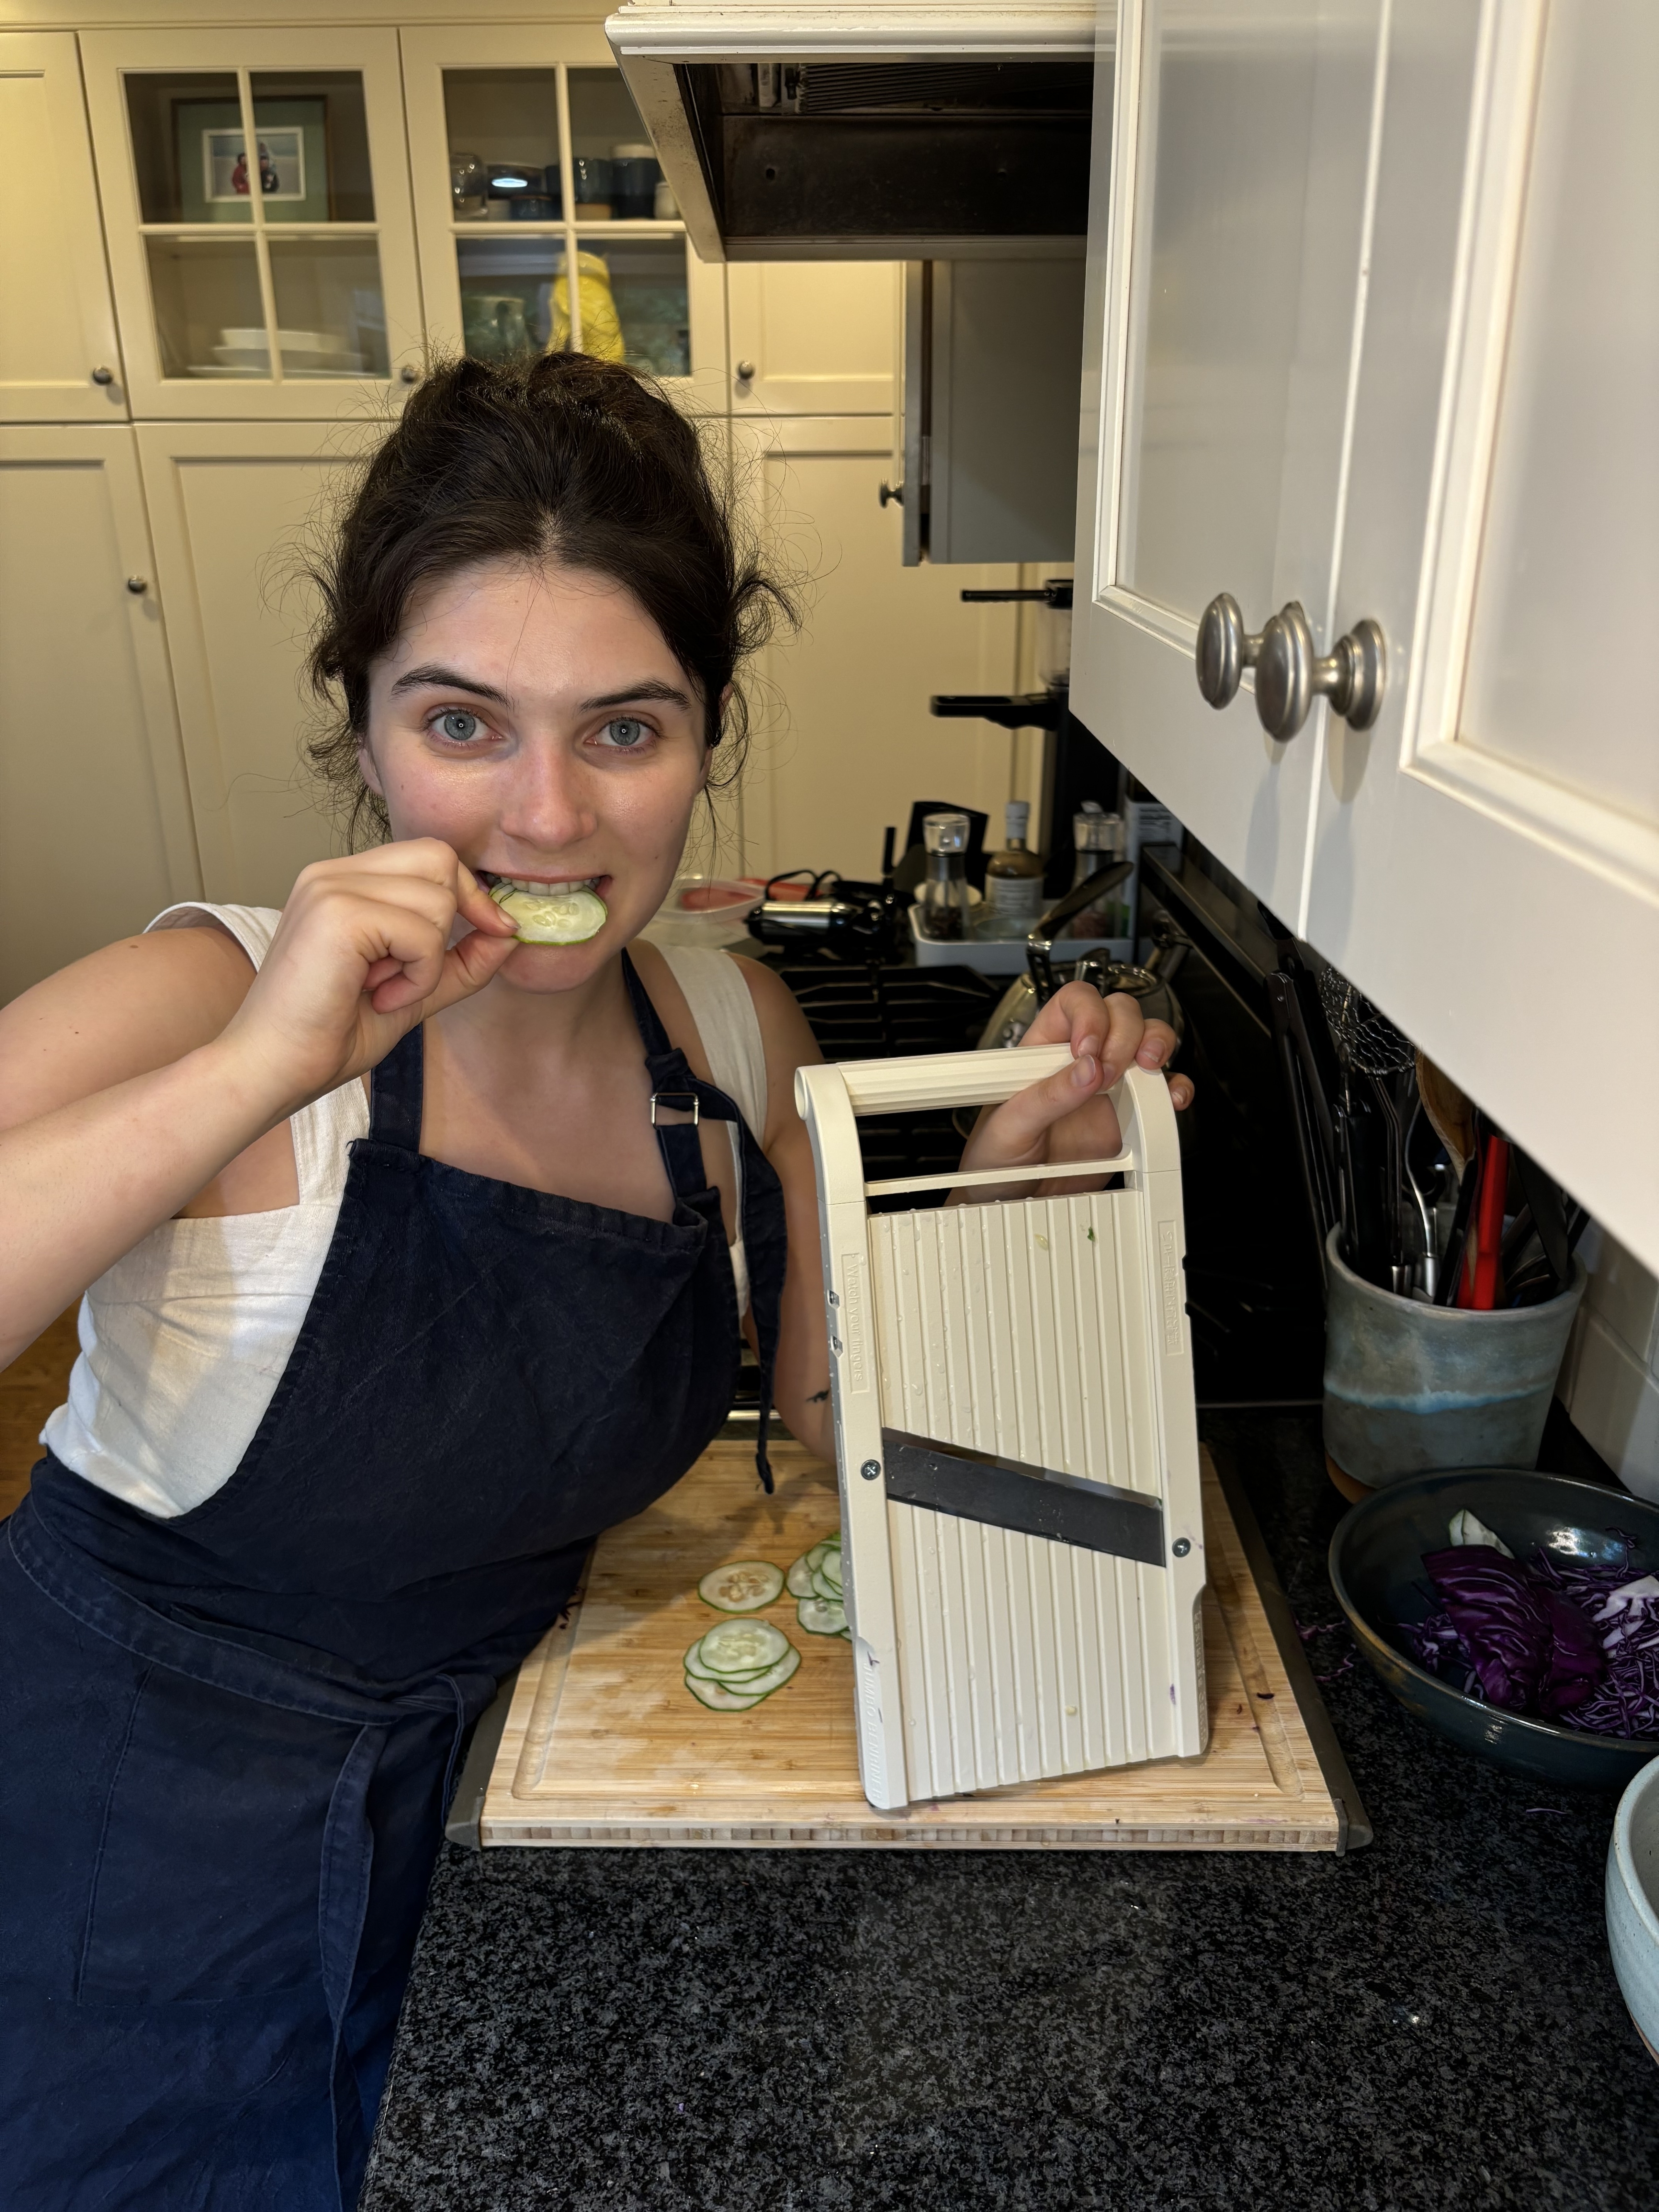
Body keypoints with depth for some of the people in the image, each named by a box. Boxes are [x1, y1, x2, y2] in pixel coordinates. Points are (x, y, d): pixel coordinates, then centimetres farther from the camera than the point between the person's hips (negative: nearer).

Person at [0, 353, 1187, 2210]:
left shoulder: (737, 1033, -10)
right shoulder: (208, 1003, -24)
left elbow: (846, 1417, -1)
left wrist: (1002, 1175, -16)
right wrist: (258, 1072, -41)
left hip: (469, 1780, 4)